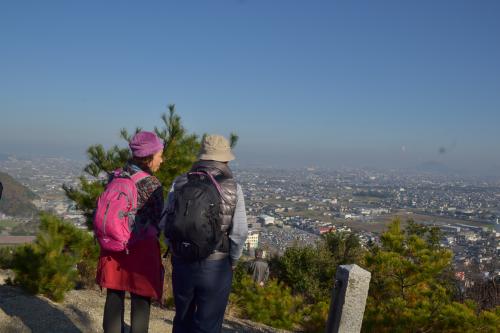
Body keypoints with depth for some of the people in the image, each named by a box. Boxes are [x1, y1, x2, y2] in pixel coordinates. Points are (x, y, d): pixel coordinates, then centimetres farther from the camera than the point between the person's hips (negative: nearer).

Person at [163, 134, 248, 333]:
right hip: (216, 267, -2)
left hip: (182, 264, 3)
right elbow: (239, 233, -9)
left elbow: (166, 224, -1)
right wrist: (232, 261, 8)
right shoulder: (233, 188, -8)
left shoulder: (179, 184, -2)